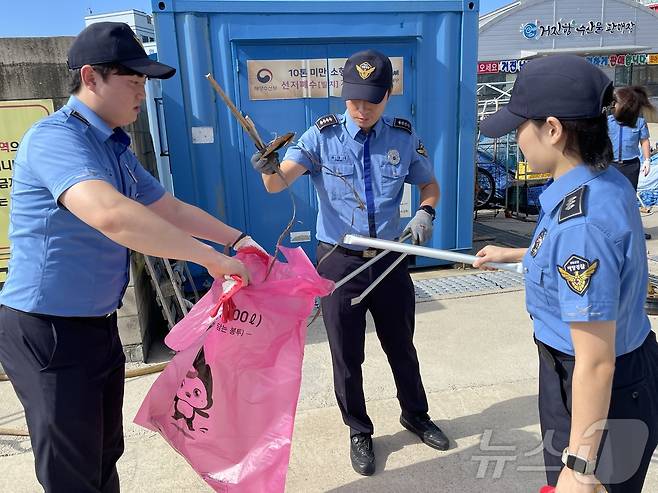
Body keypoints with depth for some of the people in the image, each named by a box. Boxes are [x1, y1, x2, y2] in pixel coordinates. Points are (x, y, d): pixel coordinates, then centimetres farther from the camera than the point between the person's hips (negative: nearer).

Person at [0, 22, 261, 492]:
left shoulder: (117, 149, 9)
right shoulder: (56, 138, -20)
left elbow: (170, 208, 17)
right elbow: (112, 216, -38)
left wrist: (237, 238, 10)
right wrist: (211, 258, -33)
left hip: (99, 325, 9)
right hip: (48, 331, -8)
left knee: (105, 455, 22)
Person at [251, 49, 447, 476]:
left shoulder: (404, 138, -1)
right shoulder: (323, 136, -8)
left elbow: (430, 185, 11)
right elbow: (279, 184, -21)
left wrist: (426, 212, -10)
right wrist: (269, 169, -44)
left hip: (390, 259, 2)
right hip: (339, 261, -2)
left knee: (402, 347, 20)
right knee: (347, 356, 11)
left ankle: (416, 416, 46)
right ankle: (360, 433, 36)